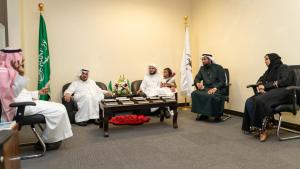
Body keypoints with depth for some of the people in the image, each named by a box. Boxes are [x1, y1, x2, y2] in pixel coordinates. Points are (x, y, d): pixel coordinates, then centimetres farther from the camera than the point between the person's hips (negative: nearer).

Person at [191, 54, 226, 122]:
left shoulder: (218, 68, -4)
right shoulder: (202, 68, 13)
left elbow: (222, 82, -10)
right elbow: (197, 78, 11)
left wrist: (215, 88, -26)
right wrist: (197, 83, -13)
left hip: (217, 89, -5)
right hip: (206, 88, 5)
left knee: (212, 96, -37)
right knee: (195, 93, -22)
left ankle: (217, 115, -13)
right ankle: (203, 114, -10)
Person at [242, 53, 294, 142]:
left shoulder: (284, 68, -1)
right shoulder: (270, 70, 22)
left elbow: (285, 81, -16)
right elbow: (261, 79, 25)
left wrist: (266, 86, -15)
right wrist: (260, 85, -2)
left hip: (282, 93, -7)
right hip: (269, 92, 7)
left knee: (260, 100, -36)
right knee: (249, 102, -21)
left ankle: (262, 128, -24)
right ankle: (254, 126, -21)